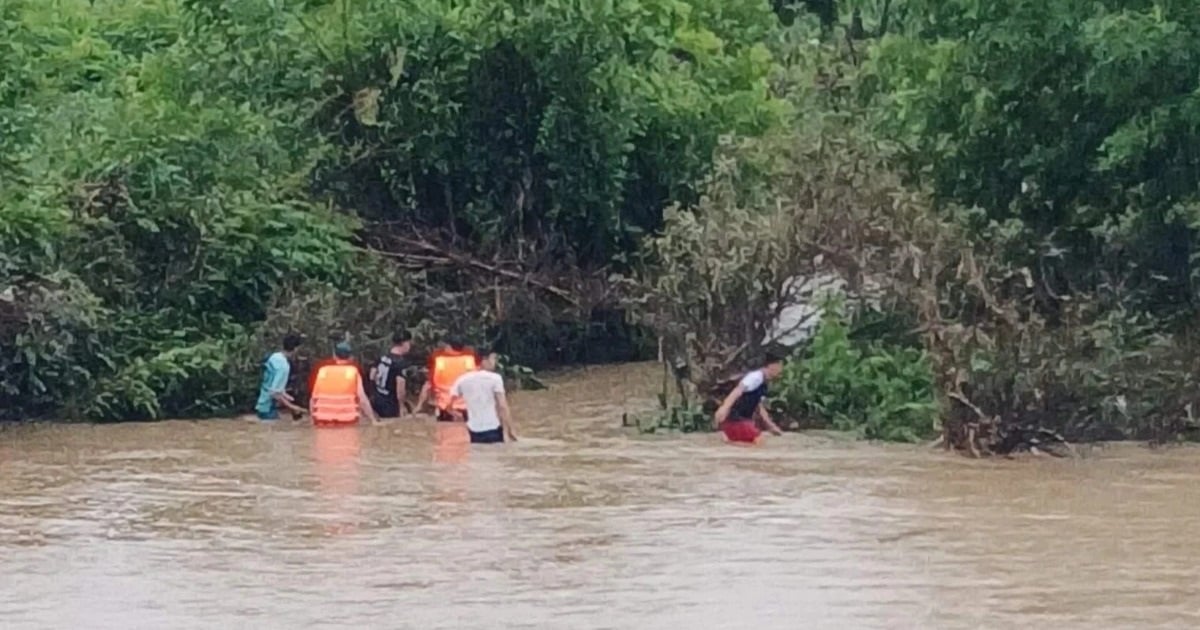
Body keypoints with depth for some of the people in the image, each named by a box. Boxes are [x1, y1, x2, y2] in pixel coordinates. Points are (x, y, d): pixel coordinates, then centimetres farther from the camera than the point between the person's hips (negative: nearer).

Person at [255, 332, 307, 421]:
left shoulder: (276, 357, 5)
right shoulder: (283, 365, -22)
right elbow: (275, 393, -26)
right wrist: (291, 407, -17)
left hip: (263, 406, 9)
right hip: (268, 409, -9)